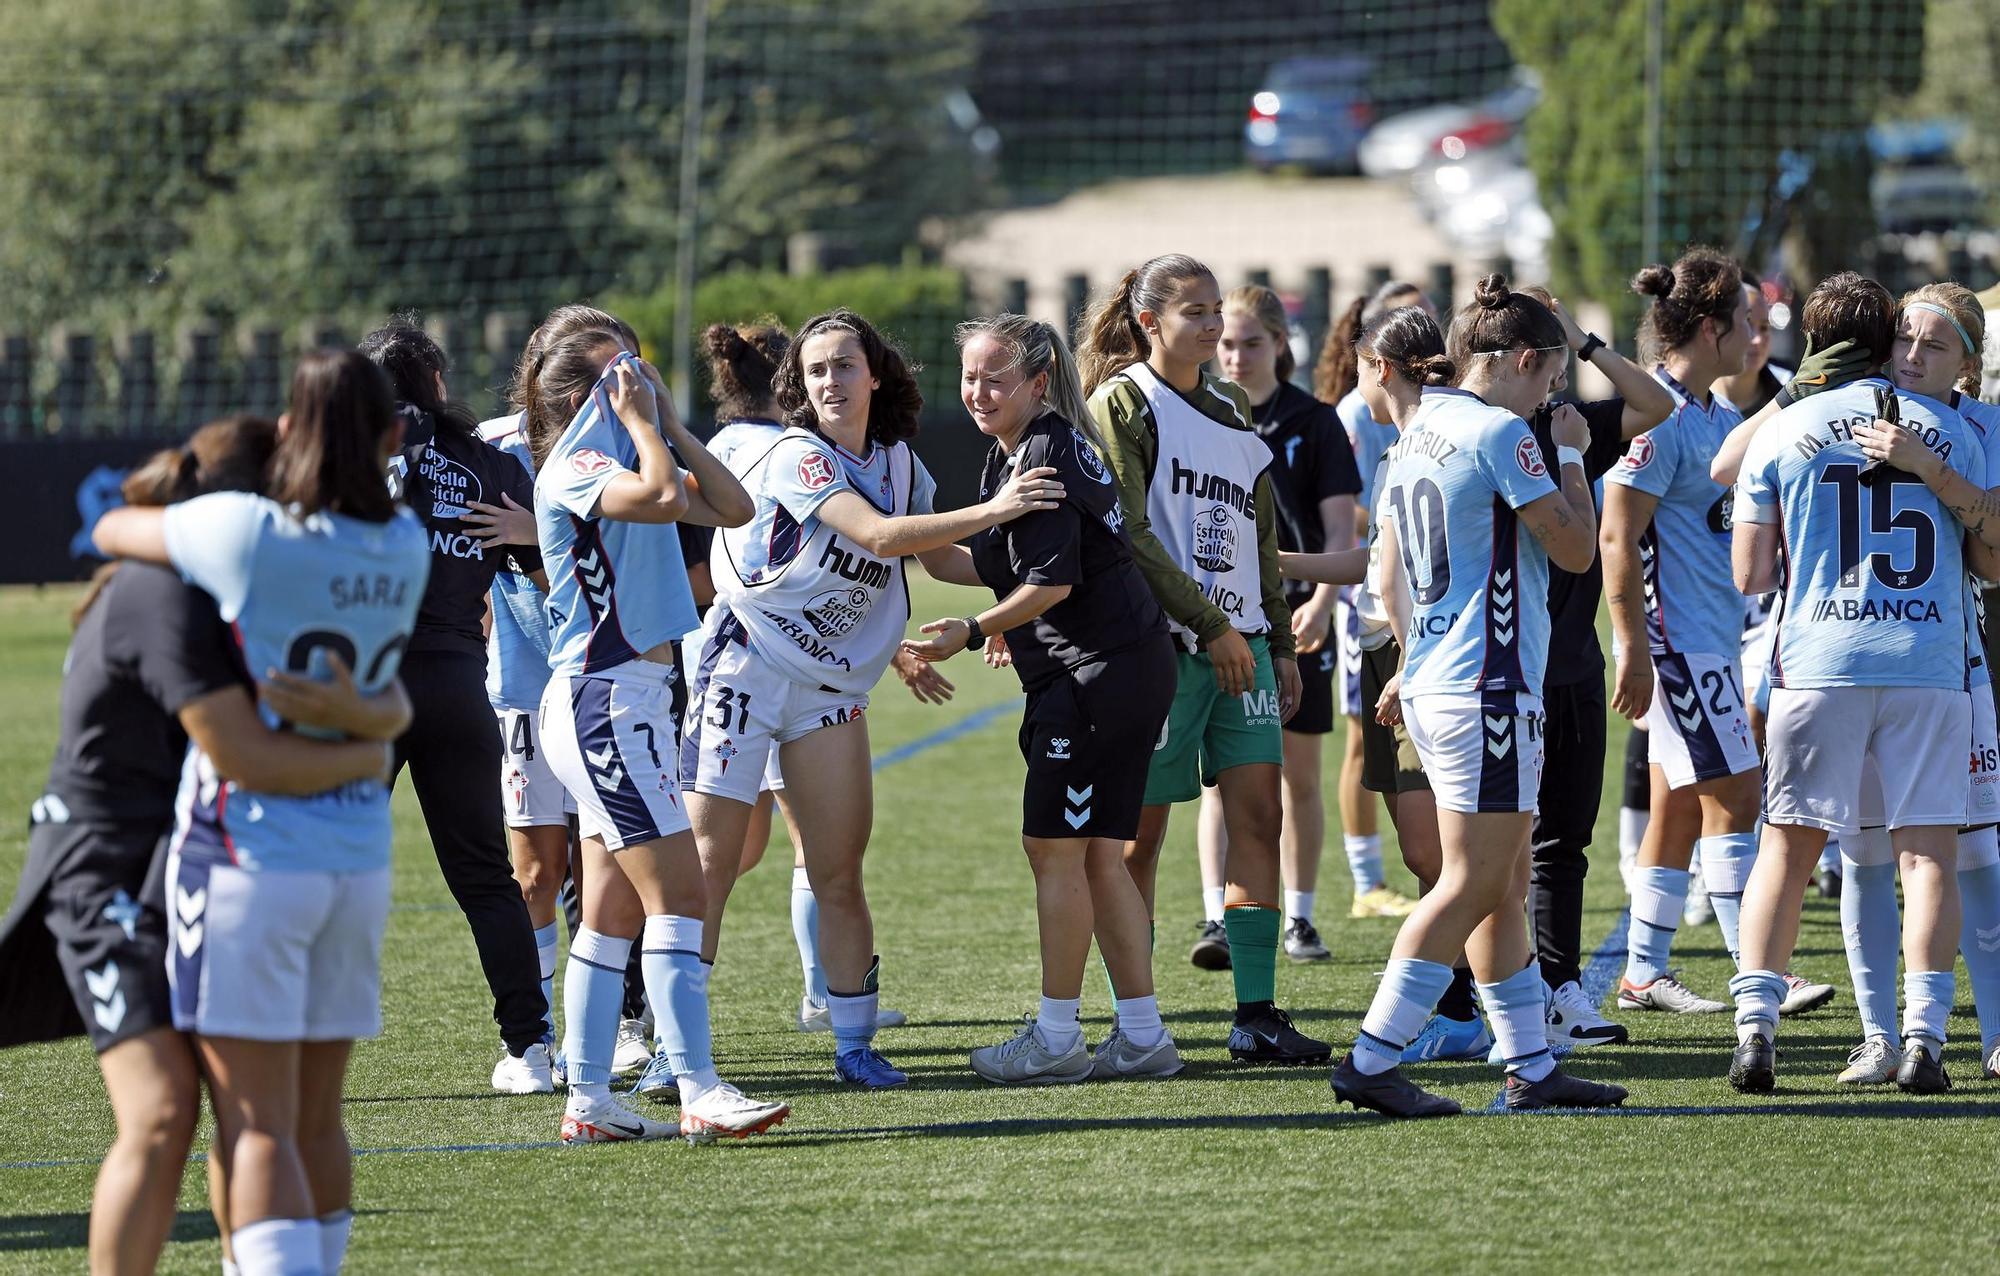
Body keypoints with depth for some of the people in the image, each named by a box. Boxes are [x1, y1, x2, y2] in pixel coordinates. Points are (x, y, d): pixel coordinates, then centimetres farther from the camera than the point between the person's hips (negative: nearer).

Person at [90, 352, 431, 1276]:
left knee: (257, 1128, -6)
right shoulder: (404, 547, 1)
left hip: (249, 855, -5)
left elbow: (111, 530, 3)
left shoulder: (247, 533, -14)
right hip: (357, 861, 5)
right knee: (316, 1120, 17)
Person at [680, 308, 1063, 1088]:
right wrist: (992, 510, -29)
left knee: (840, 877, 2)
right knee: (706, 863, -9)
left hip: (830, 687, 6)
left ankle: (855, 1045, 11)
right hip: (744, 665, -6)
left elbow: (940, 560, 20)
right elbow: (879, 536, -25)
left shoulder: (897, 462, 8)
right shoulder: (795, 456, -14)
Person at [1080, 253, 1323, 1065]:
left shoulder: (1231, 414, 18)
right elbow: (1128, 533, -13)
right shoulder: (1122, 403, -4)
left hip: (1239, 643, 6)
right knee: (1142, 831, -2)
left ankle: (1257, 1015, -2)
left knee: (1258, 815, -3)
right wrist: (1209, 626, -15)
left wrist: (1281, 642, 19)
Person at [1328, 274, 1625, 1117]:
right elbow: (1575, 548, -11)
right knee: (1474, 884, -8)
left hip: (1435, 679, 10)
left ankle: (1531, 1065, 14)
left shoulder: (1418, 431, 14)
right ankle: (1371, 1061, -12)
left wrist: (1410, 664, 30)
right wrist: (1570, 456, 2)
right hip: (1487, 688, -10)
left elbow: (1392, 558, 23)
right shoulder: (1500, 432, -13)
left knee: (1505, 883, 12)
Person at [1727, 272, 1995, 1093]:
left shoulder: (1781, 433, 4)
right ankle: (1923, 1038, -6)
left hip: (1819, 664, 0)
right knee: (1928, 851, 1)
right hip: (1929, 666, 0)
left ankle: (1755, 1027, -1)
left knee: (1788, 847, 7)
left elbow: (1750, 576, 4)